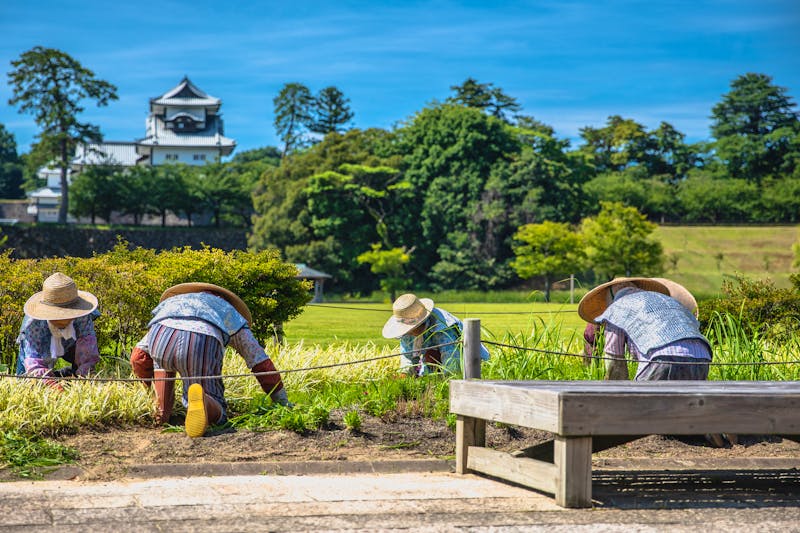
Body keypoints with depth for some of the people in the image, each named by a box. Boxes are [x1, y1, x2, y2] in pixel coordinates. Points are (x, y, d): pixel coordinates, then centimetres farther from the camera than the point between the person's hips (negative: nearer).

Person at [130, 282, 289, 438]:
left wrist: (152, 387, 55)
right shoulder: (231, 315, 42)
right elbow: (261, 363, 39)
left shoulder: (172, 302, 45)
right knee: (217, 413, 12)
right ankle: (202, 403, -23)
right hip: (203, 345, -2)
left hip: (161, 336, 2)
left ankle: (162, 411, 17)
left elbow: (138, 356, 38)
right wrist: (282, 401, 48)